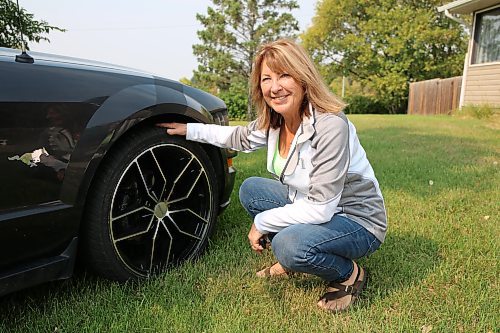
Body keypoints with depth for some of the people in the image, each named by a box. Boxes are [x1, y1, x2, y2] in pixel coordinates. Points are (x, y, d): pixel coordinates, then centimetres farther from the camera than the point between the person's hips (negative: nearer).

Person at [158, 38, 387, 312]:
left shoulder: (330, 125, -30)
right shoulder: (274, 120, -6)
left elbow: (321, 208, -30)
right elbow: (241, 138, 16)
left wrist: (262, 222, -19)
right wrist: (189, 130, 13)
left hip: (359, 221, -7)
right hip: (310, 205, 8)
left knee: (289, 243, -33)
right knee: (250, 189, 2)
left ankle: (350, 275, -2)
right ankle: (290, 261, 14)